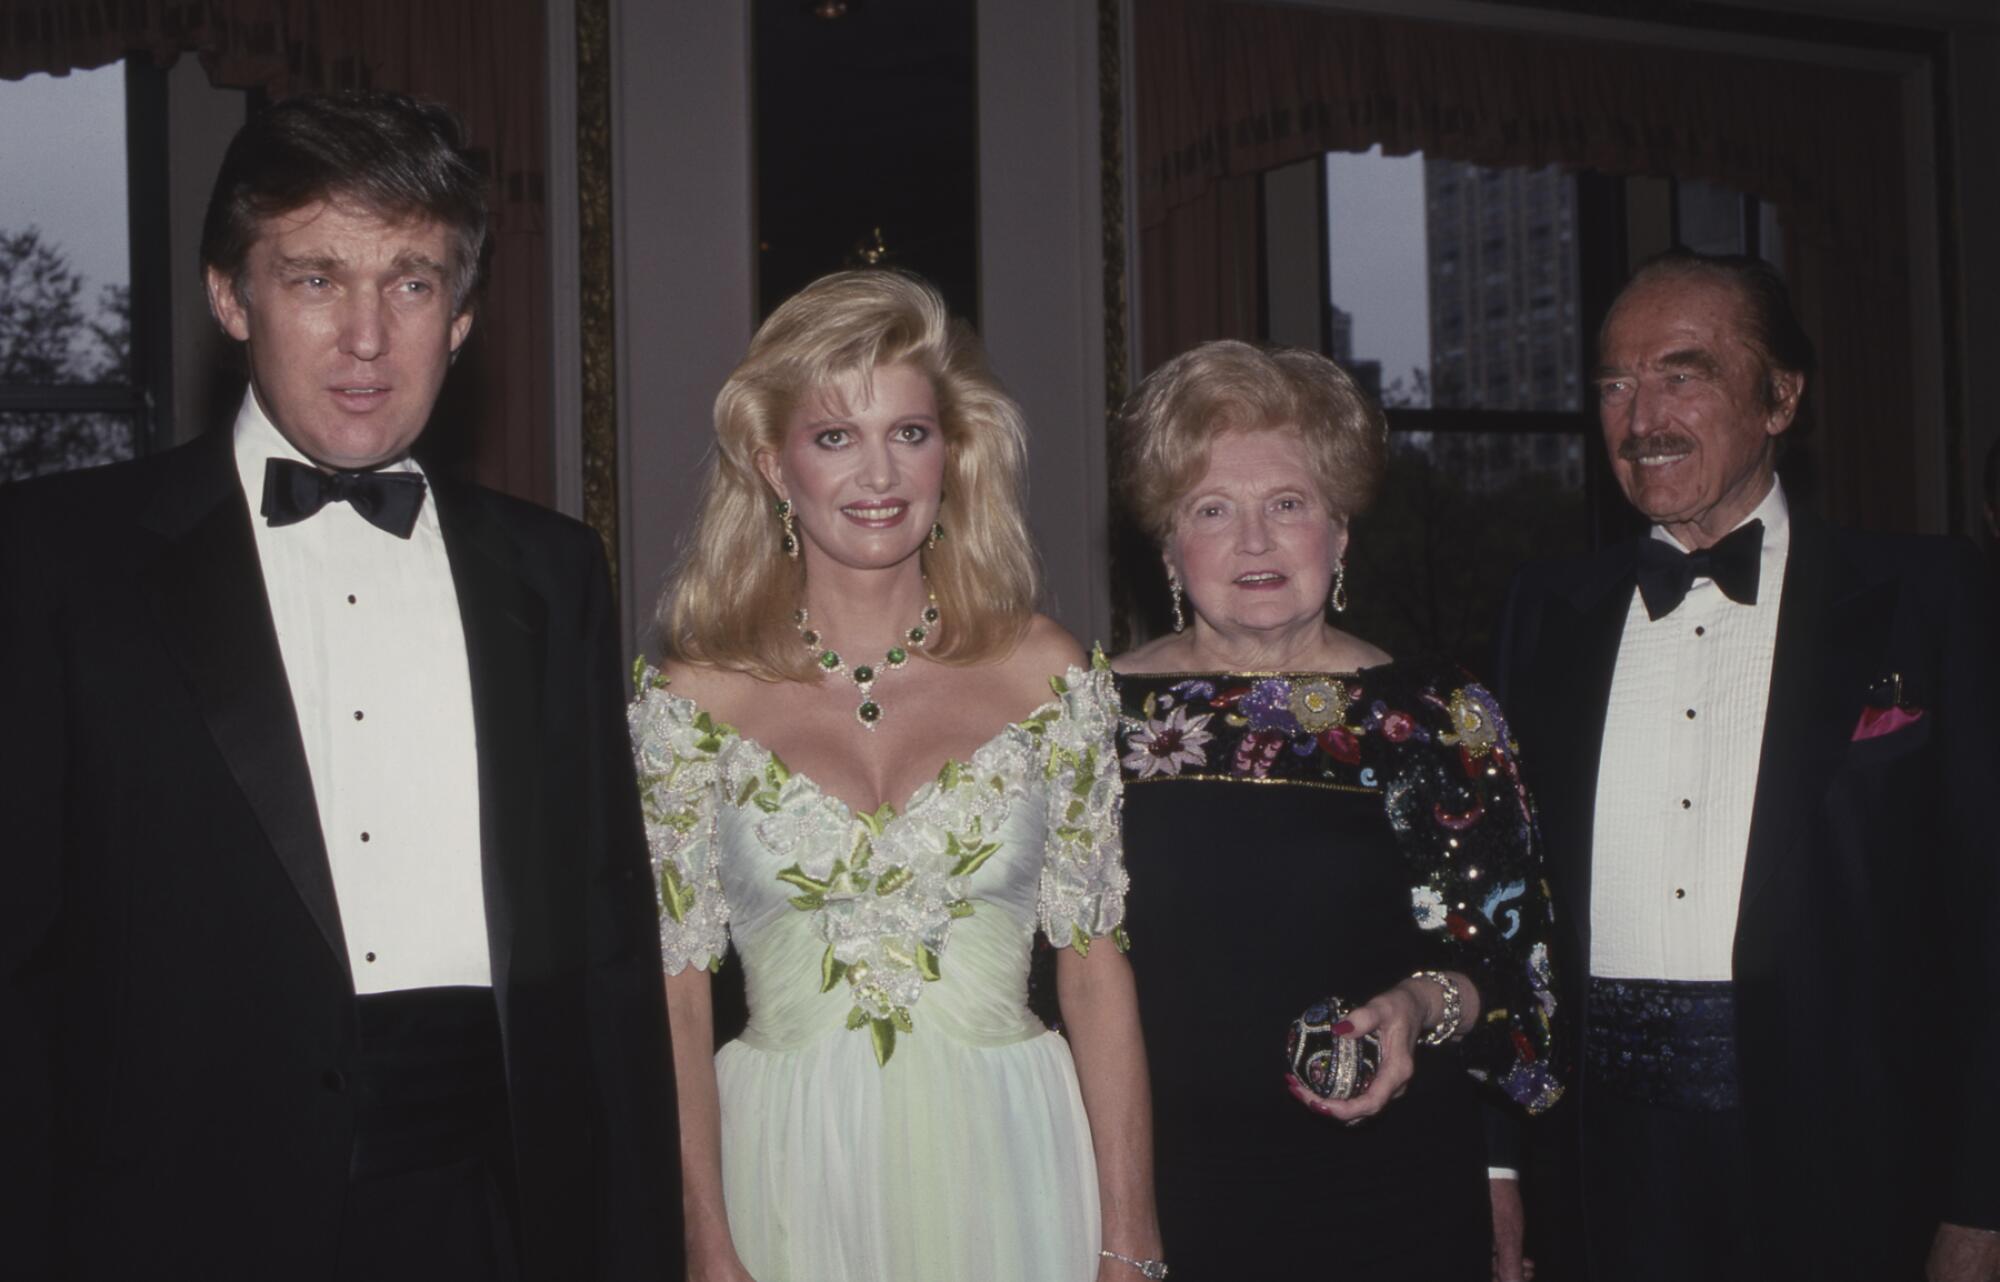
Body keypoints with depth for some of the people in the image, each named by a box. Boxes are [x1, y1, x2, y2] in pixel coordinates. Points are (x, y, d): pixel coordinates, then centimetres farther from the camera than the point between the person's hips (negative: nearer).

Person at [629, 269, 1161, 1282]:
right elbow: (673, 993, -2)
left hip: (1005, 1169, 1)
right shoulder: (693, 697, -2)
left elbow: (1096, 967, 0)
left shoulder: (1044, 674, 0)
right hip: (789, 1176, 0)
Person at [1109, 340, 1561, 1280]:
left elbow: (1512, 959, 0)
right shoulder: (1101, 714, 0)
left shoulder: (1441, 719, -2)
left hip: (1393, 1192, 0)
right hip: (1161, 1191, 1)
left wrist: (1425, 1005, -20)